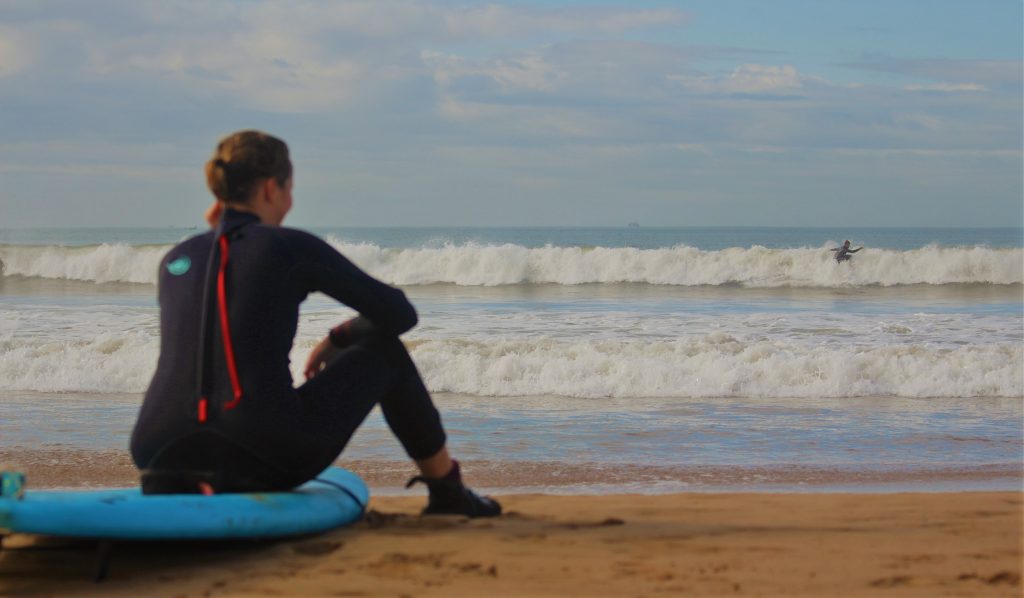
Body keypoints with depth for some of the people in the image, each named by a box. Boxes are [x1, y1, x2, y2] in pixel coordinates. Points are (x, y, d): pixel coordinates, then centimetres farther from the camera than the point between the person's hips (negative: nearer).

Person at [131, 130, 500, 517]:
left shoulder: (175, 260, 16)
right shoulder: (292, 247, 2)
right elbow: (400, 314, 8)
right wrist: (338, 339, 27)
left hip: (161, 455, 5)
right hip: (268, 456, -5)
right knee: (382, 350, 21)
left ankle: (195, 487, 17)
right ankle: (447, 489, 31)